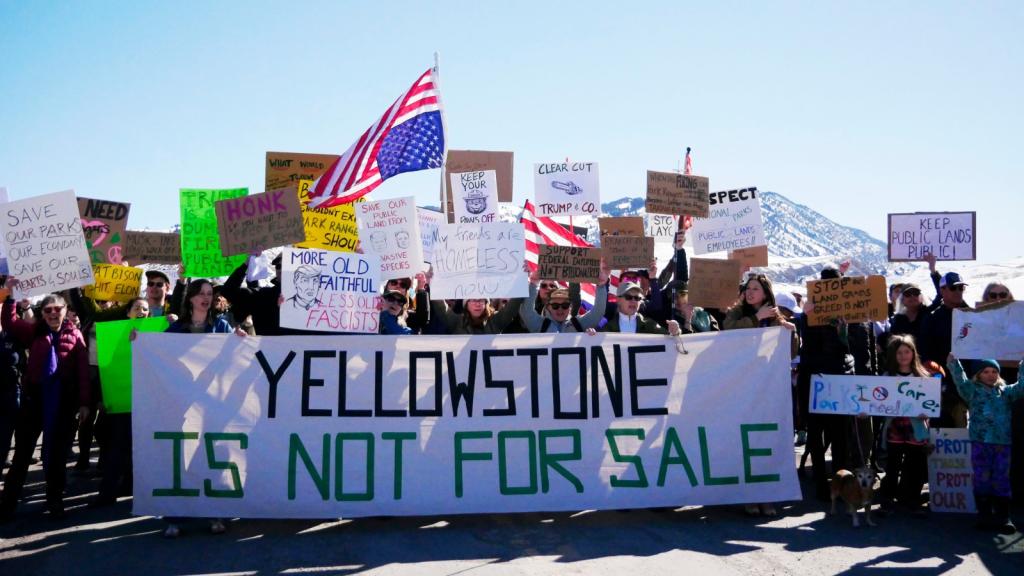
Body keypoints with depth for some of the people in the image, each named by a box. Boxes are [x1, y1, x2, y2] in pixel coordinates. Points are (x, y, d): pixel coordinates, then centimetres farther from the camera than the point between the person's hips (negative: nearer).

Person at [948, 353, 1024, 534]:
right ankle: (984, 515, 9)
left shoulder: (1005, 391, 14)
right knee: (982, 479, 1)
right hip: (980, 442, -2)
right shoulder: (973, 390, 6)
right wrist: (953, 364, -22)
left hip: (1002, 443, 2)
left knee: (1002, 480, 5)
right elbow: (961, 382, -9)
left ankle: (1003, 517, 10)